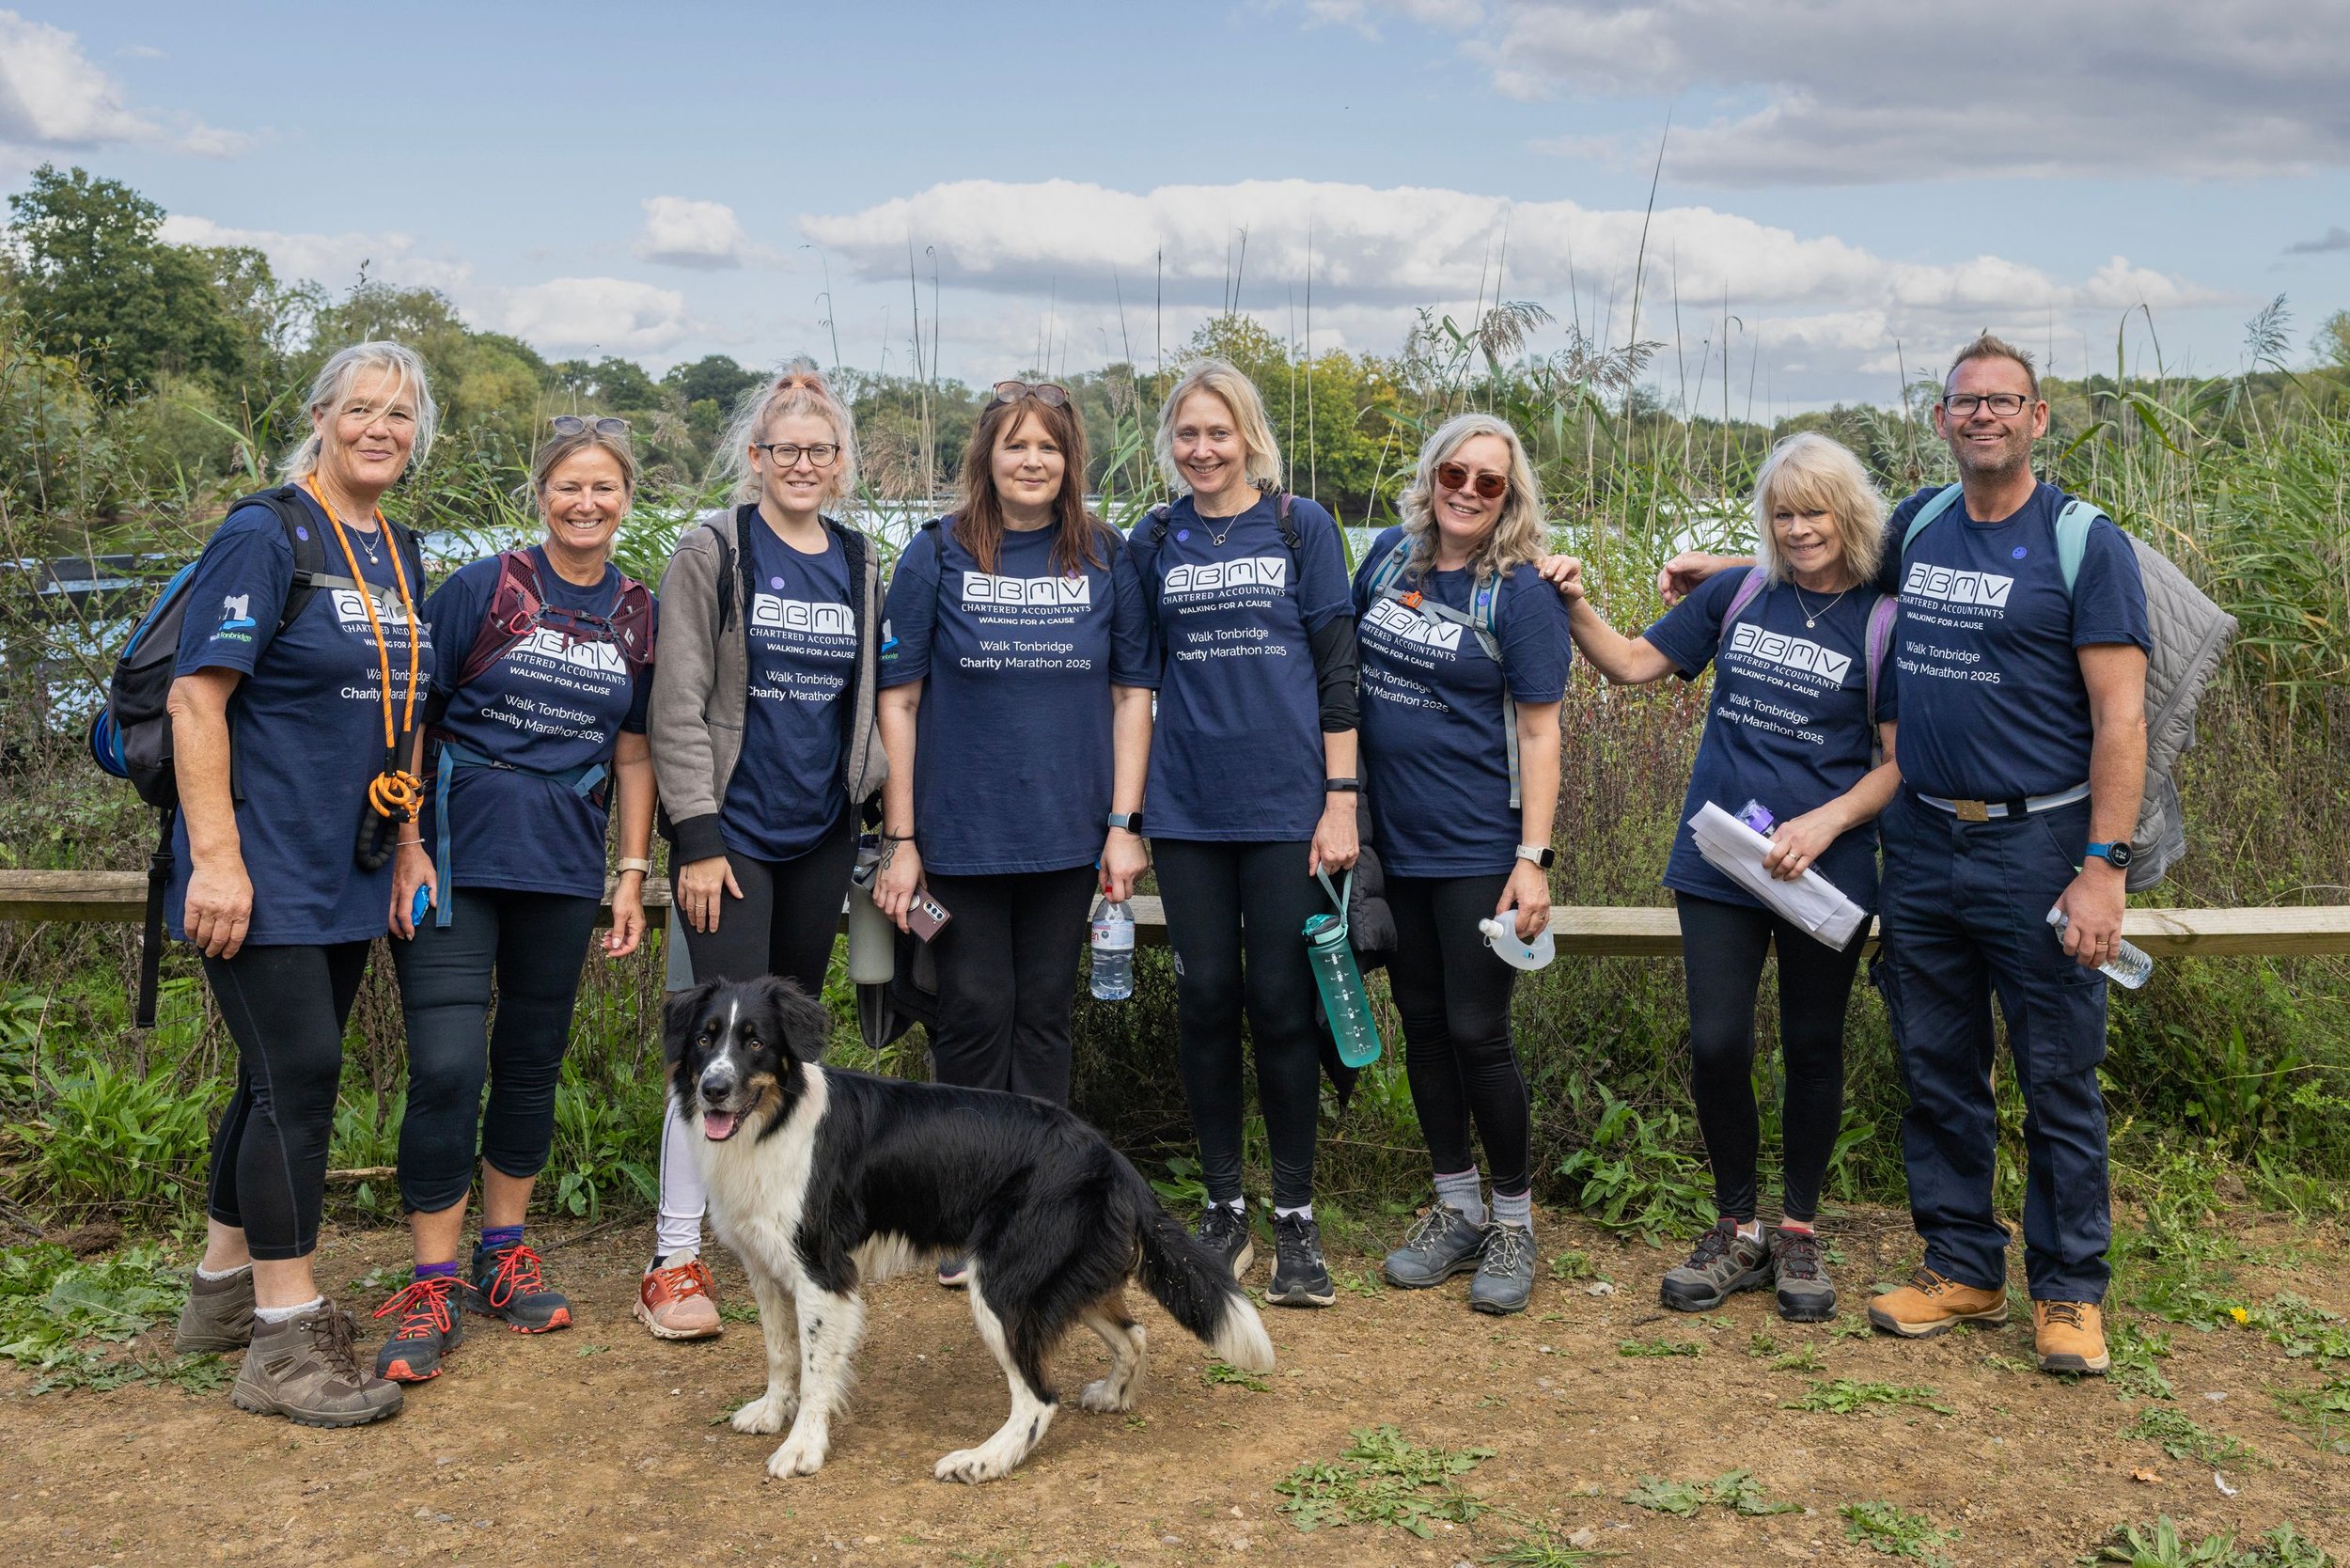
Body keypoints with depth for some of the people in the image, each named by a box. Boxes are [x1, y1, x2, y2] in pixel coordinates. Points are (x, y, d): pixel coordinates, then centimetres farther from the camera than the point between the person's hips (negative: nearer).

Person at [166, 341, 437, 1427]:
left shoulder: (399, 556, 13)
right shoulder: (266, 536, -10)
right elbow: (195, 698, -15)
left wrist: (402, 839, 15)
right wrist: (216, 855, -20)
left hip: (347, 869, 8)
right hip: (262, 870, -8)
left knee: (284, 1076, 15)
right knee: (298, 1072, -9)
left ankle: (225, 1287, 30)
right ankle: (286, 1343, 0)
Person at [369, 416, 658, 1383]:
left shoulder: (639, 616, 7)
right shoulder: (483, 589, -4)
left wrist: (633, 878, 9)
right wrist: (408, 847, -9)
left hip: (564, 872, 4)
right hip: (457, 860, -4)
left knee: (533, 1062, 11)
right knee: (446, 1067, -9)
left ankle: (505, 1255, 27)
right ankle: (434, 1285, 3)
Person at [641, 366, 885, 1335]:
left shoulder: (860, 565, 10)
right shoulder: (713, 553, -4)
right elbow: (679, 704, -8)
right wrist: (697, 836, -13)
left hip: (822, 834, 5)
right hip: (732, 833, -5)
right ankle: (675, 1261, -4)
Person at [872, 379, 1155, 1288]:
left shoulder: (1106, 558, 4)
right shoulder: (938, 554, -1)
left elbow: (1131, 692, 6)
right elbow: (899, 699, -2)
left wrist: (1123, 823, -1)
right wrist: (900, 838, -5)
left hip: (1068, 833, 2)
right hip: (961, 832, -1)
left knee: (1045, 1015, 9)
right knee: (975, 1015, 4)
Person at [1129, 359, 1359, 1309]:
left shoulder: (1302, 527, 3)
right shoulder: (1154, 543, 9)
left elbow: (1337, 669, 1)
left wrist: (1341, 799, -5)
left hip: (1285, 803, -2)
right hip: (1187, 805, 2)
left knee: (1281, 1002, -1)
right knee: (1205, 997, 5)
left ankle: (1295, 1217, 11)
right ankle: (1224, 1208, 18)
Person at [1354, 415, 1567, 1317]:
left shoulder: (1519, 594, -8)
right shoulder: (1388, 557, 6)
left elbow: (1540, 733, -10)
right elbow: (1348, 672, 16)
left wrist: (1534, 858, -16)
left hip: (1479, 851, -5)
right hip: (1393, 843, 5)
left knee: (1477, 1034, -3)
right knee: (1422, 1026, 12)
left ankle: (1514, 1223, 15)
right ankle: (1456, 1210, 26)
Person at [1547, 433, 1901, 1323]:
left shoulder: (1884, 621, -4)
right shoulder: (1738, 596, 5)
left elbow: (1903, 761, -4)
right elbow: (1634, 664, 10)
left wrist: (1827, 822, -17)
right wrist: (1575, 608, -4)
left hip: (1823, 872, -2)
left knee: (1812, 1049, 10)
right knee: (1716, 1046, -2)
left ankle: (1799, 1234, 27)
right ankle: (1738, 1233, 18)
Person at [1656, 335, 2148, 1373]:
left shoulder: (2086, 545, -6)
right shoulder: (1917, 527, 9)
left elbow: (2121, 719, -11)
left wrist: (2103, 867, -16)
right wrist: (1720, 573, 25)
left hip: (2038, 845, -5)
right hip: (1921, 843, 5)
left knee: (2059, 1082, 3)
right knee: (1937, 1072, 12)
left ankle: (2069, 1291, 18)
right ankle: (1962, 1267, 26)